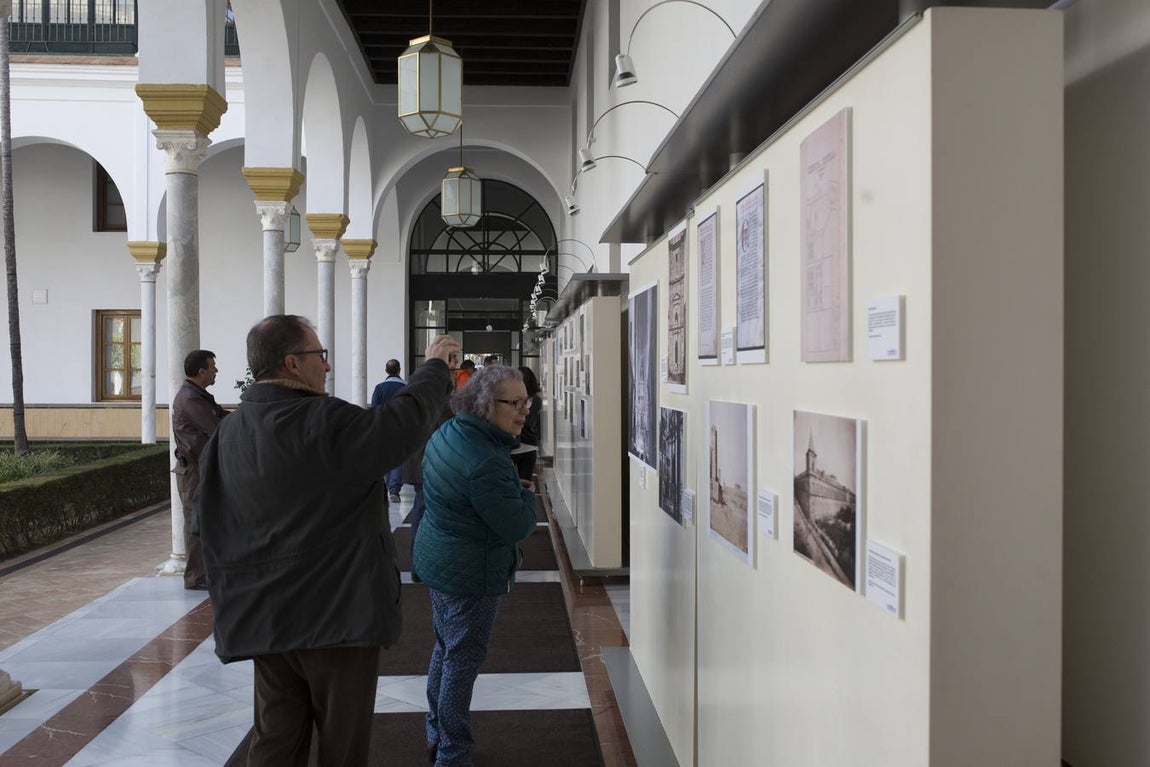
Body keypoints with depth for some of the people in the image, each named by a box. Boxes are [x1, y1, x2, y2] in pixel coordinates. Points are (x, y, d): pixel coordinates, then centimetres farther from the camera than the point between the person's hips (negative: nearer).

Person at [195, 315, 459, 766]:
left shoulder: (227, 435, 4)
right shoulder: (327, 425, -20)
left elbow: (215, 530, 11)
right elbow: (408, 418, -18)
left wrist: (233, 603, 20)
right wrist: (435, 365, 0)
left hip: (264, 622, 7)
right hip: (339, 616, -7)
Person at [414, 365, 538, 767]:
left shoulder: (447, 432, 0)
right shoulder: (486, 462, -31)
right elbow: (517, 526, -25)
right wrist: (529, 495, -3)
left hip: (438, 559, 10)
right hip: (471, 573, -10)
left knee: (445, 646, 23)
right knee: (463, 659, 4)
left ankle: (436, 733, 40)